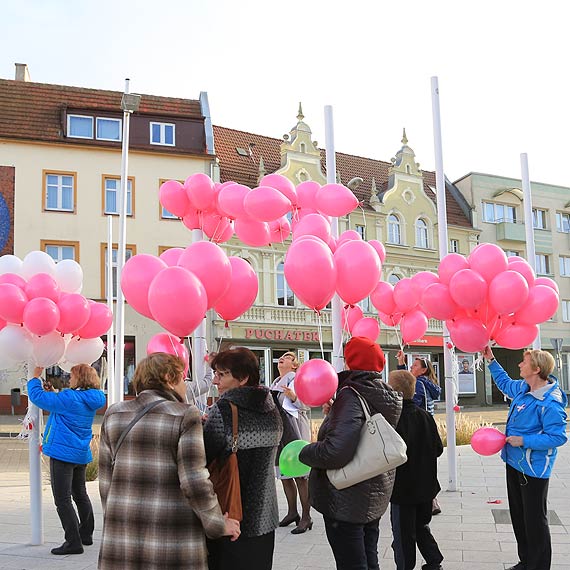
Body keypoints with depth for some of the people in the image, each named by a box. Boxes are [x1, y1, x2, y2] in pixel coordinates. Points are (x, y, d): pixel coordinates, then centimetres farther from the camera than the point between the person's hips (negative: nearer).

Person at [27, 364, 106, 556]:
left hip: (63, 453, -8)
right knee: (80, 495, 21)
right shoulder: (91, 401, 6)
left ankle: (73, 542, -3)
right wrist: (53, 393, 13)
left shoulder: (69, 398, -19)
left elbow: (37, 396, -13)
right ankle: (86, 535, 32)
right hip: (81, 454, 9)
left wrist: (35, 377, 3)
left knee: (63, 500, -3)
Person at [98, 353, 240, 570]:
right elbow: (194, 482, -13)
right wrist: (218, 525, 0)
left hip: (119, 542, 5)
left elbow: (106, 481, 10)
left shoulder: (114, 415, 8)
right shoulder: (185, 416, -8)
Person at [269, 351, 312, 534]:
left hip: (295, 432, -8)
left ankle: (306, 517, -3)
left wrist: (293, 396, -33)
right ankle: (292, 512, 24)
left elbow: (307, 404, -17)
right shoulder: (275, 383, 20)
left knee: (300, 474, -8)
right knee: (284, 474, 12)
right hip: (278, 431, 8)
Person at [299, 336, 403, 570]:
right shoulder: (388, 397, 5)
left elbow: (336, 450, -32)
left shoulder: (351, 397, -22)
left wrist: (304, 453, -16)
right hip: (375, 499, 9)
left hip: (346, 503, -9)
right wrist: (334, 411, 10)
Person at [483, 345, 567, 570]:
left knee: (534, 520, 2)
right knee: (518, 516, 19)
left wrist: (524, 441, -24)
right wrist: (491, 360, 22)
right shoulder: (522, 388, 2)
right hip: (515, 462, 9)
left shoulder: (550, 403, -25)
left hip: (533, 469, -9)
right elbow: (504, 383, 25)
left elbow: (558, 437, -26)